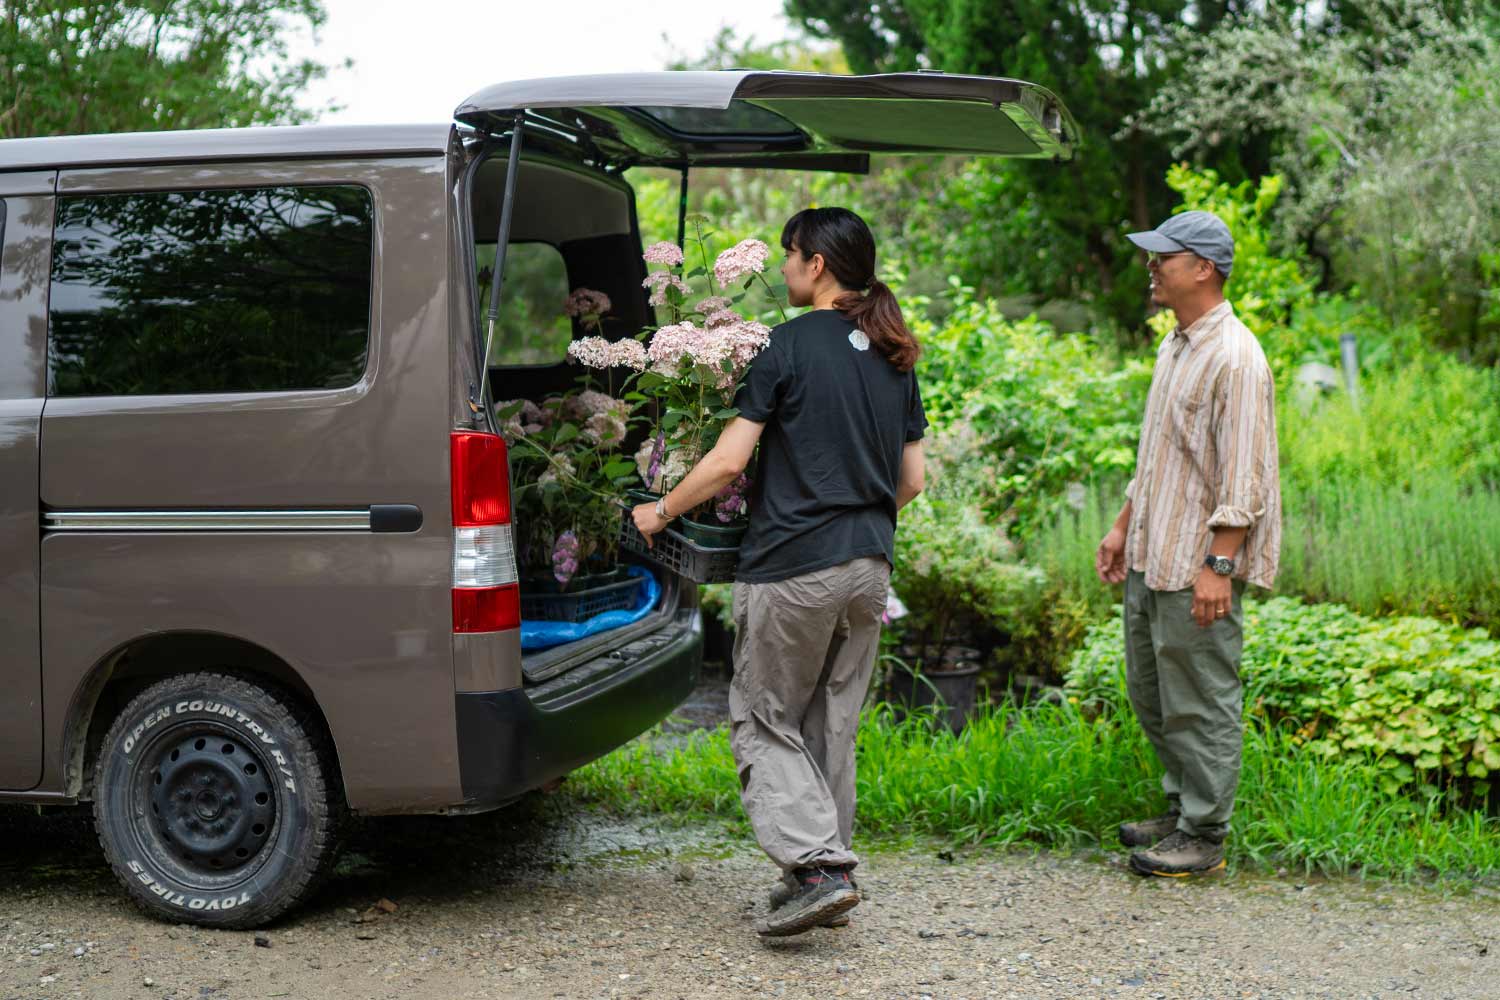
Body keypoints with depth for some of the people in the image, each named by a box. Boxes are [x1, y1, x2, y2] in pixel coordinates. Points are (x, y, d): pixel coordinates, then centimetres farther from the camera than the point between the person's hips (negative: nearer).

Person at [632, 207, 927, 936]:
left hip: (793, 566, -7)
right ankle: (827, 876, 20)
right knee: (832, 725, 15)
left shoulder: (792, 345, -11)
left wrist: (660, 513, 1)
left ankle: (818, 866, -9)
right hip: (869, 566, 7)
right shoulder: (893, 357, 10)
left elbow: (728, 462, -13)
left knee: (763, 721, 4)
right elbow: (911, 481, 12)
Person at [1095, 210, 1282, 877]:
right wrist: (1124, 527, 21)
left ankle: (1204, 834, 9)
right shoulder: (1176, 346, 15)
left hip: (1198, 567, -10)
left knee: (1200, 703, -1)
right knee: (1150, 694, 17)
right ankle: (1181, 808, 30)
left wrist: (1218, 565, -23)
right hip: (1151, 559, 10)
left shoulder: (1235, 356, -15)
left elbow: (1243, 478, -19)